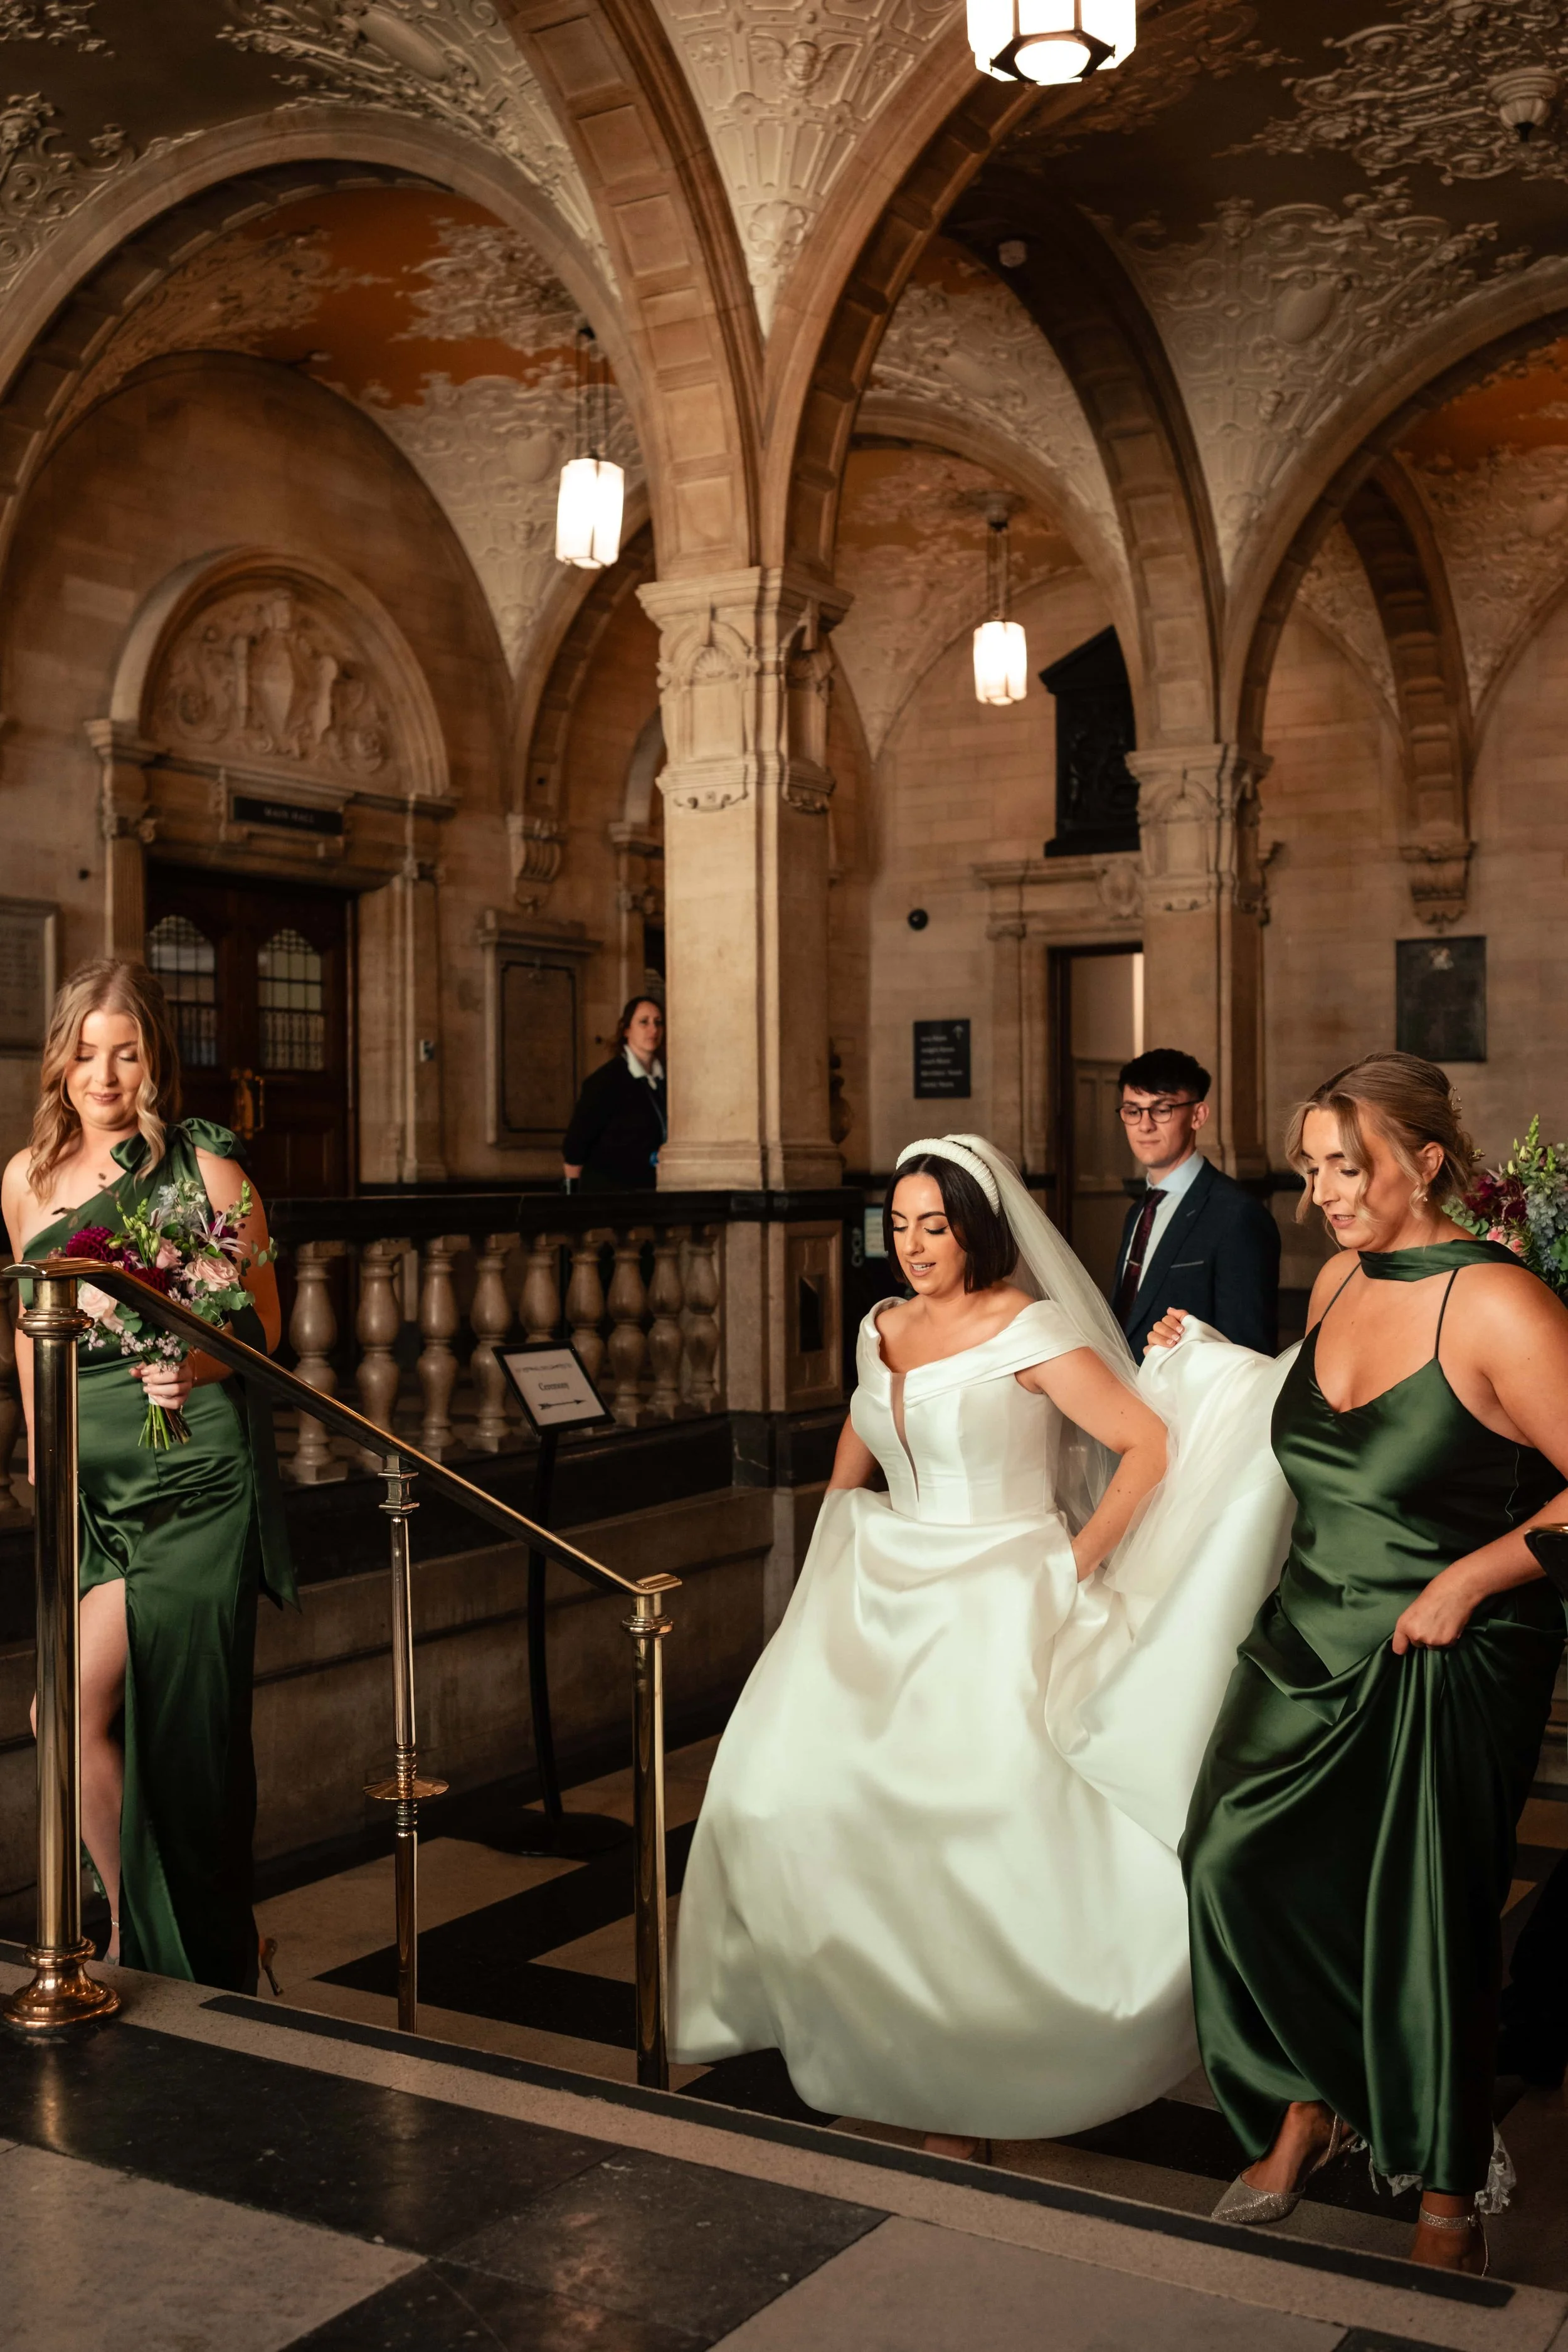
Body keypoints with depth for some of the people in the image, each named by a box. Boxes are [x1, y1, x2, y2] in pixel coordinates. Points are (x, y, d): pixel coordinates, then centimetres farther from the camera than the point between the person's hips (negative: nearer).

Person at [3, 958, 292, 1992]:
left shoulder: (203, 1167, -6)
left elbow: (262, 1322, -4)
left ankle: (158, 1944, 9)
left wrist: (200, 1364, -23)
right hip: (91, 1475, 5)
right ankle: (135, 1923, 26)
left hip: (194, 1470, -5)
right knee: (104, 1720, 7)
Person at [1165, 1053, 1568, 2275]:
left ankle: (1451, 2198, 29)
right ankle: (1309, 2110, 24)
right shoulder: (1340, 1280, 4)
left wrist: (1470, 1578, -20)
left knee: (1428, 1926, 6)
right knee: (1237, 1861, 0)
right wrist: (1216, 1360, 14)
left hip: (1446, 1667, -6)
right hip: (1312, 1638, 6)